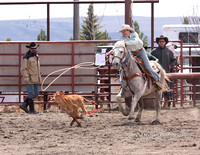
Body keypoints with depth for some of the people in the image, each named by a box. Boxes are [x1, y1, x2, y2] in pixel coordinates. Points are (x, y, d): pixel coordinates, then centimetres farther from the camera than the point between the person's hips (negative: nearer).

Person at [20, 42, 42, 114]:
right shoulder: (27, 57, -10)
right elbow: (23, 69, -13)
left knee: (36, 94, 9)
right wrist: (26, 77, -20)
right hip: (30, 79, -9)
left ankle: (24, 105, 18)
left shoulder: (36, 56, 16)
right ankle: (32, 110, 1)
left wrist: (39, 77, 23)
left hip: (36, 79, 9)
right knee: (31, 94, -5)